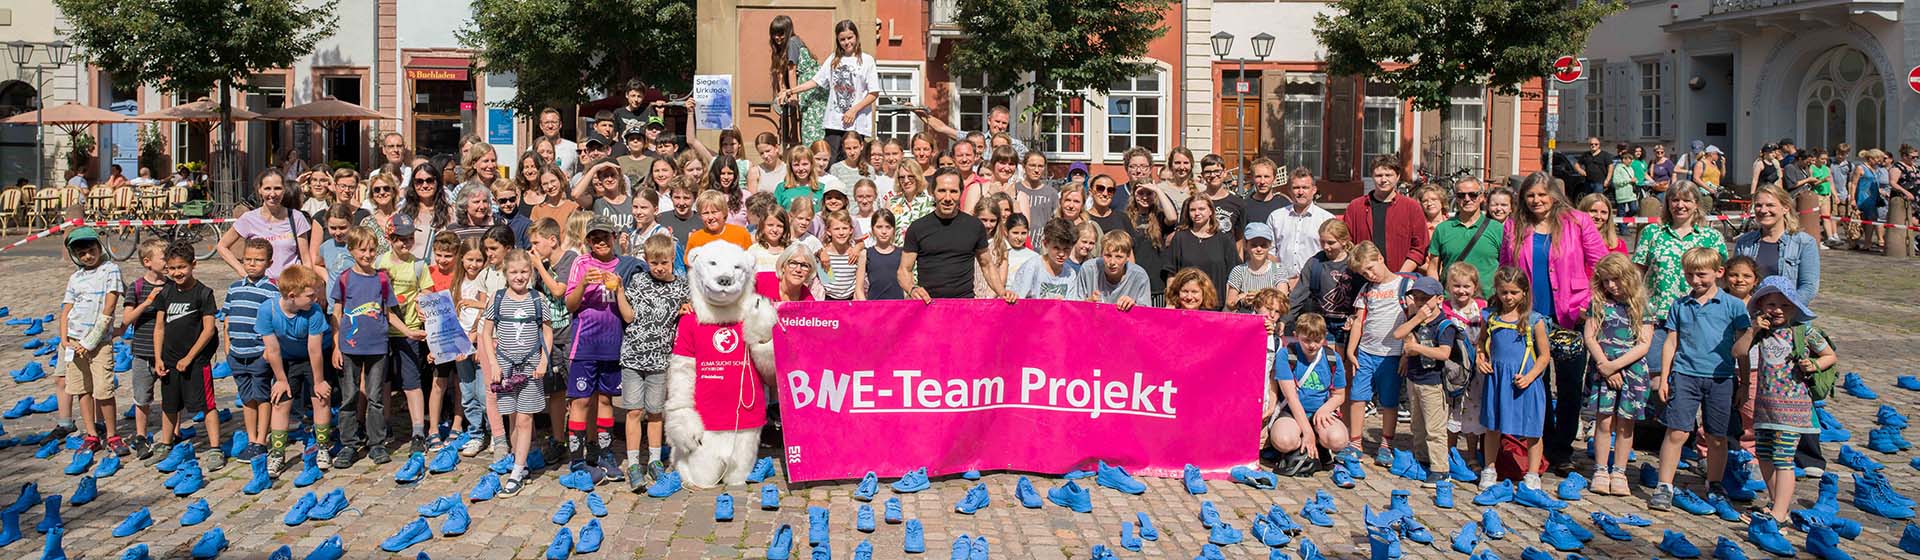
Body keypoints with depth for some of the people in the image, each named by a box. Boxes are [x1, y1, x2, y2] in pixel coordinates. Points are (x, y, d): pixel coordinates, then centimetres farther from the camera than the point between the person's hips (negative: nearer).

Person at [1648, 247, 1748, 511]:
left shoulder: (1733, 305, 2)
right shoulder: (1680, 306, 8)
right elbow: (1671, 343, 11)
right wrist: (1663, 378, 6)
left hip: (1721, 378, 0)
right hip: (1685, 375, 0)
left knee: (1717, 437, 7)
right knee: (1677, 432, -6)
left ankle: (1714, 487, 24)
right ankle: (1664, 487, 0)